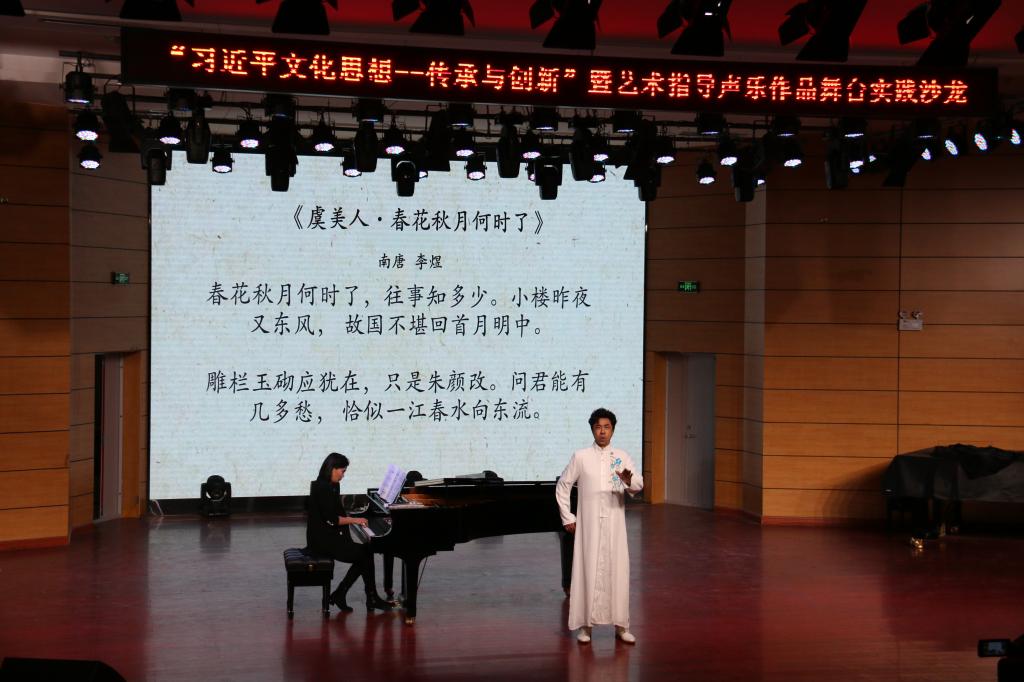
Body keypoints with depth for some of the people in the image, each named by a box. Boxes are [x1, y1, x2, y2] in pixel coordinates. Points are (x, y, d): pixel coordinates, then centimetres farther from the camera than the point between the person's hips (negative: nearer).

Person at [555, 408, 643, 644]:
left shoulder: (623, 456, 3)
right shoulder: (581, 456, 1)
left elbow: (639, 485, -8)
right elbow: (562, 487, 6)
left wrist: (629, 481, -31)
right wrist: (567, 518, 3)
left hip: (615, 523, 1)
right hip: (589, 523, -1)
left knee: (618, 571, 2)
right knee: (587, 571, -1)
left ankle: (621, 626, 10)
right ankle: (585, 625, 7)